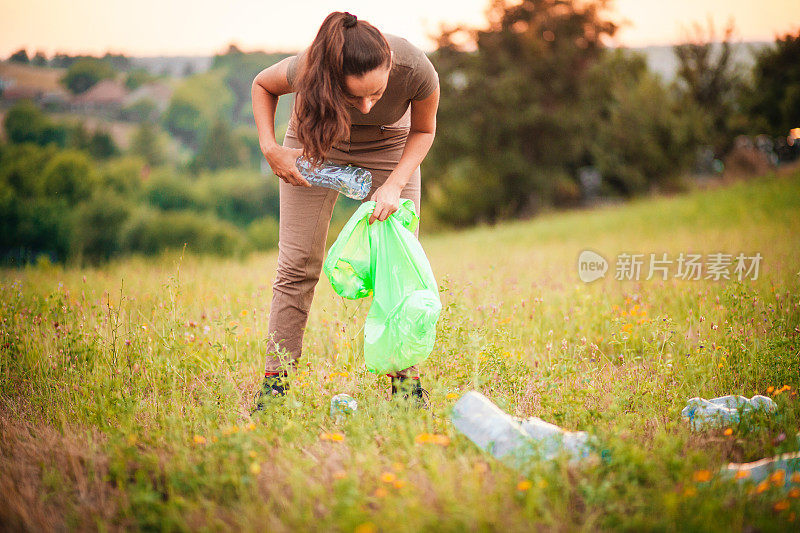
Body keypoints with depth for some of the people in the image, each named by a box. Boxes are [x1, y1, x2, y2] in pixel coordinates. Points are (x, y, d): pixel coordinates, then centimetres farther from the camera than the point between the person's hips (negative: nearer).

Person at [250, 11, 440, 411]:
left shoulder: (416, 70, -38)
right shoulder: (308, 70, -38)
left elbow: (423, 130, -13)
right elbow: (263, 84, -11)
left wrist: (394, 185, -27)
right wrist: (270, 148, -23)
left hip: (389, 145, 1)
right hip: (316, 140, 0)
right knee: (298, 266, -4)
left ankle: (407, 385, 2)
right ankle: (273, 385, 1)